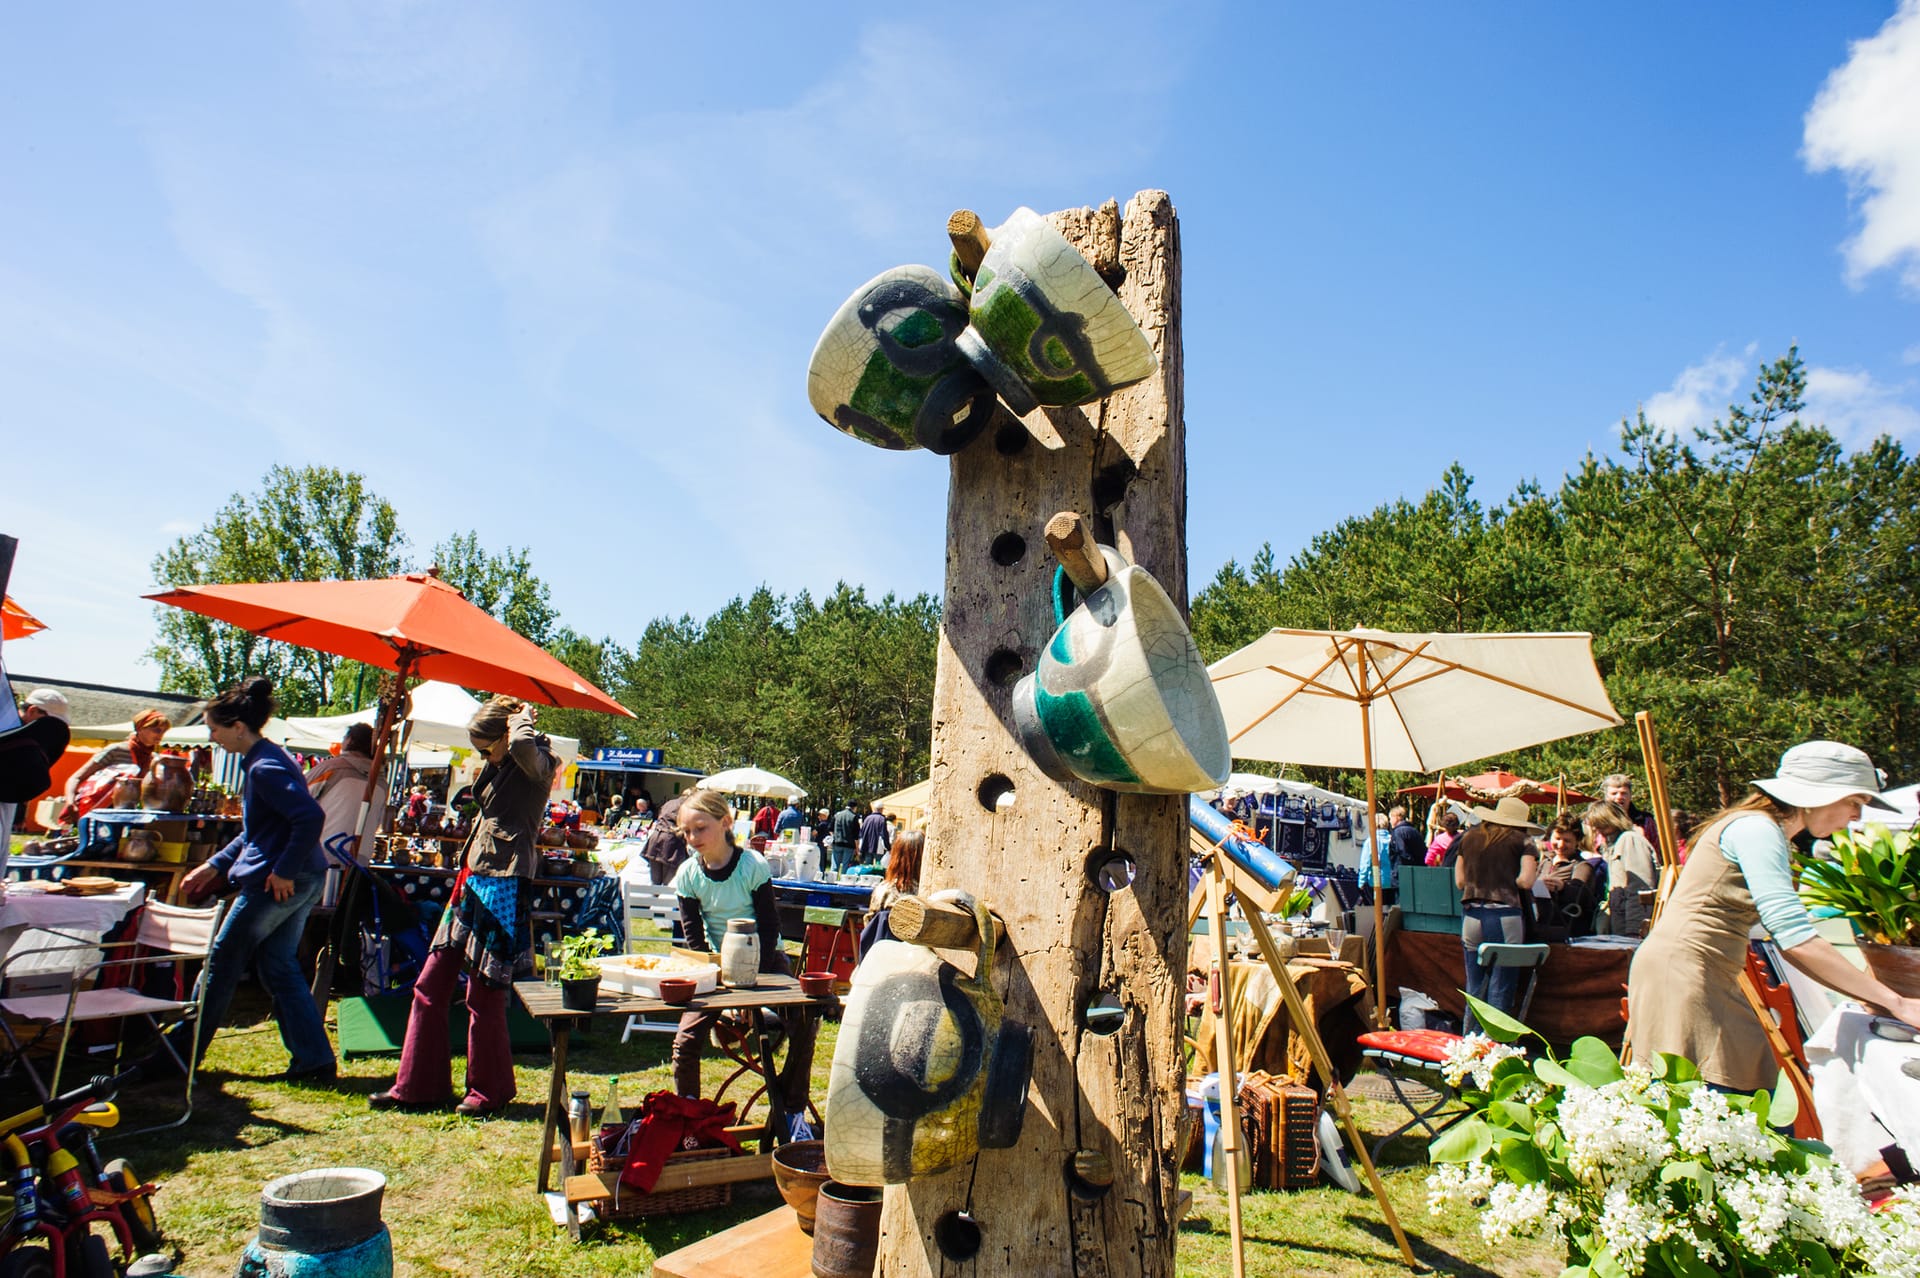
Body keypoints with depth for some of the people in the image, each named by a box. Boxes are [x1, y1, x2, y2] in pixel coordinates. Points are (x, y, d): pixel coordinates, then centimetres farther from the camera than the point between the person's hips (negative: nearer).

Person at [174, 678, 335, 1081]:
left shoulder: (265, 768, -18)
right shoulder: (260, 761, 16)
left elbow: (311, 816, -30)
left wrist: (283, 870, -24)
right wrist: (215, 865, 23)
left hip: (275, 884, -10)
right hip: (302, 881, 10)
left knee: (222, 963, 7)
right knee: (279, 967, 13)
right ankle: (314, 1060, 14)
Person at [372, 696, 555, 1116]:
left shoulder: (536, 763, -10)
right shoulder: (500, 767, 16)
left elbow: (522, 743, -34)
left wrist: (522, 719, -16)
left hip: (505, 886, -10)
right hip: (474, 881, 10)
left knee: (483, 994, 0)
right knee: (430, 985, 12)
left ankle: (489, 1091, 18)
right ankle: (417, 1086, 24)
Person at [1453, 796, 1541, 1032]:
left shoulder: (1469, 837, 13)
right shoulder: (1522, 841, 2)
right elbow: (1526, 881, -9)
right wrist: (1506, 879, 10)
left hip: (1470, 916, 4)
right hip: (1504, 917, -4)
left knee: (1474, 990, 13)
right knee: (1500, 991, 3)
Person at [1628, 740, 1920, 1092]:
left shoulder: (1772, 835, 17)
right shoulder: (1756, 828, -13)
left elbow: (1786, 939, 17)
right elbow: (1796, 939, -20)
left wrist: (1872, 996, 10)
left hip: (1710, 980, 10)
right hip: (1682, 972, -10)